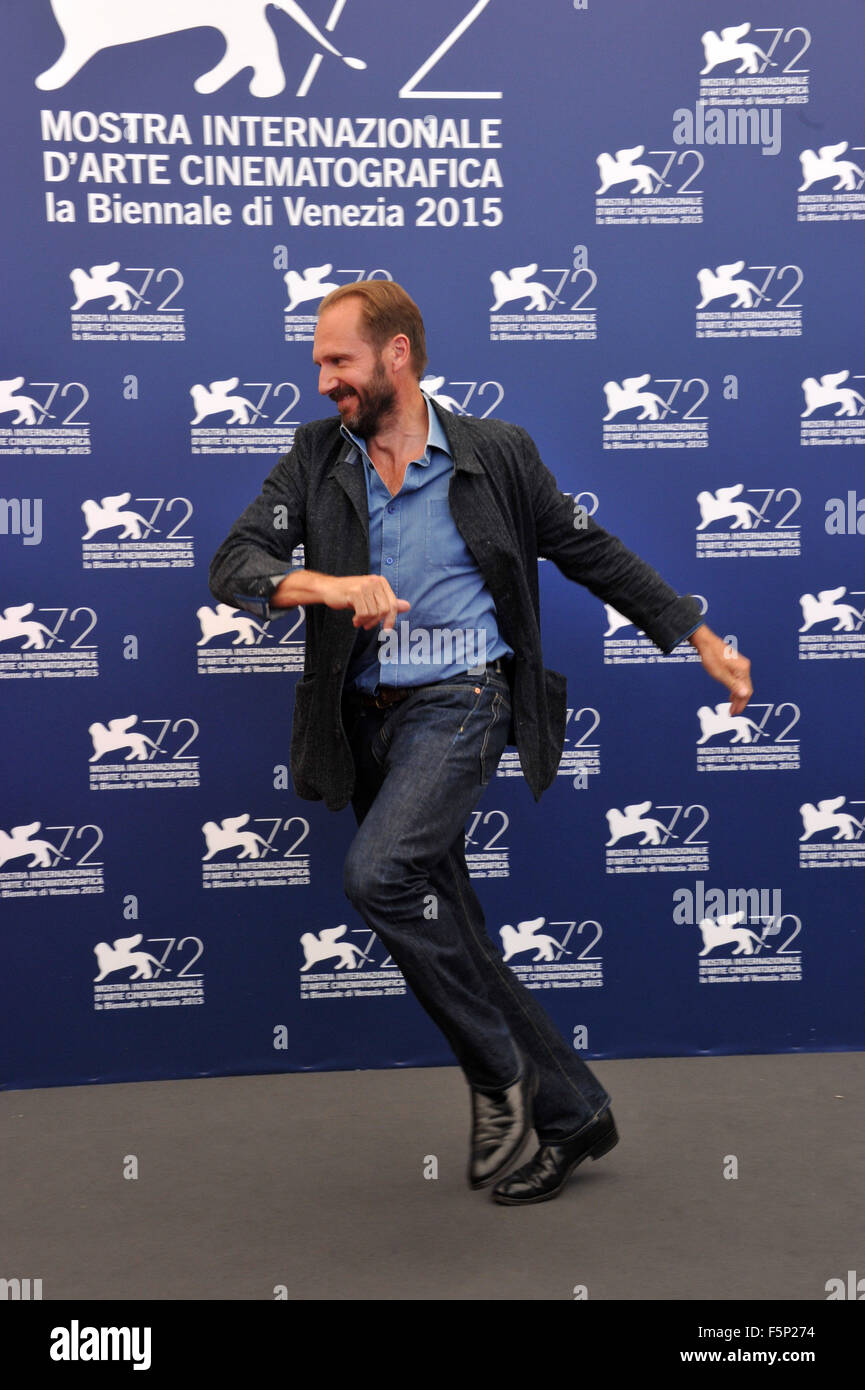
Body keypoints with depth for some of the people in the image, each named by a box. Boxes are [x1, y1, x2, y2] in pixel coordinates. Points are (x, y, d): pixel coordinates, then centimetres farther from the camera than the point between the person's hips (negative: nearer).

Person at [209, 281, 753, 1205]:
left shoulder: (494, 454, 0)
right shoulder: (315, 454, 7)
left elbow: (595, 556, 8)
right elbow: (233, 565, -6)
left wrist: (704, 641, 10)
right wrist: (325, 586, -26)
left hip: (460, 699, -4)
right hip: (366, 715, 5)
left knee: (378, 870, -27)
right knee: (454, 949, 7)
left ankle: (500, 1070, -5)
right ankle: (571, 1111, 23)